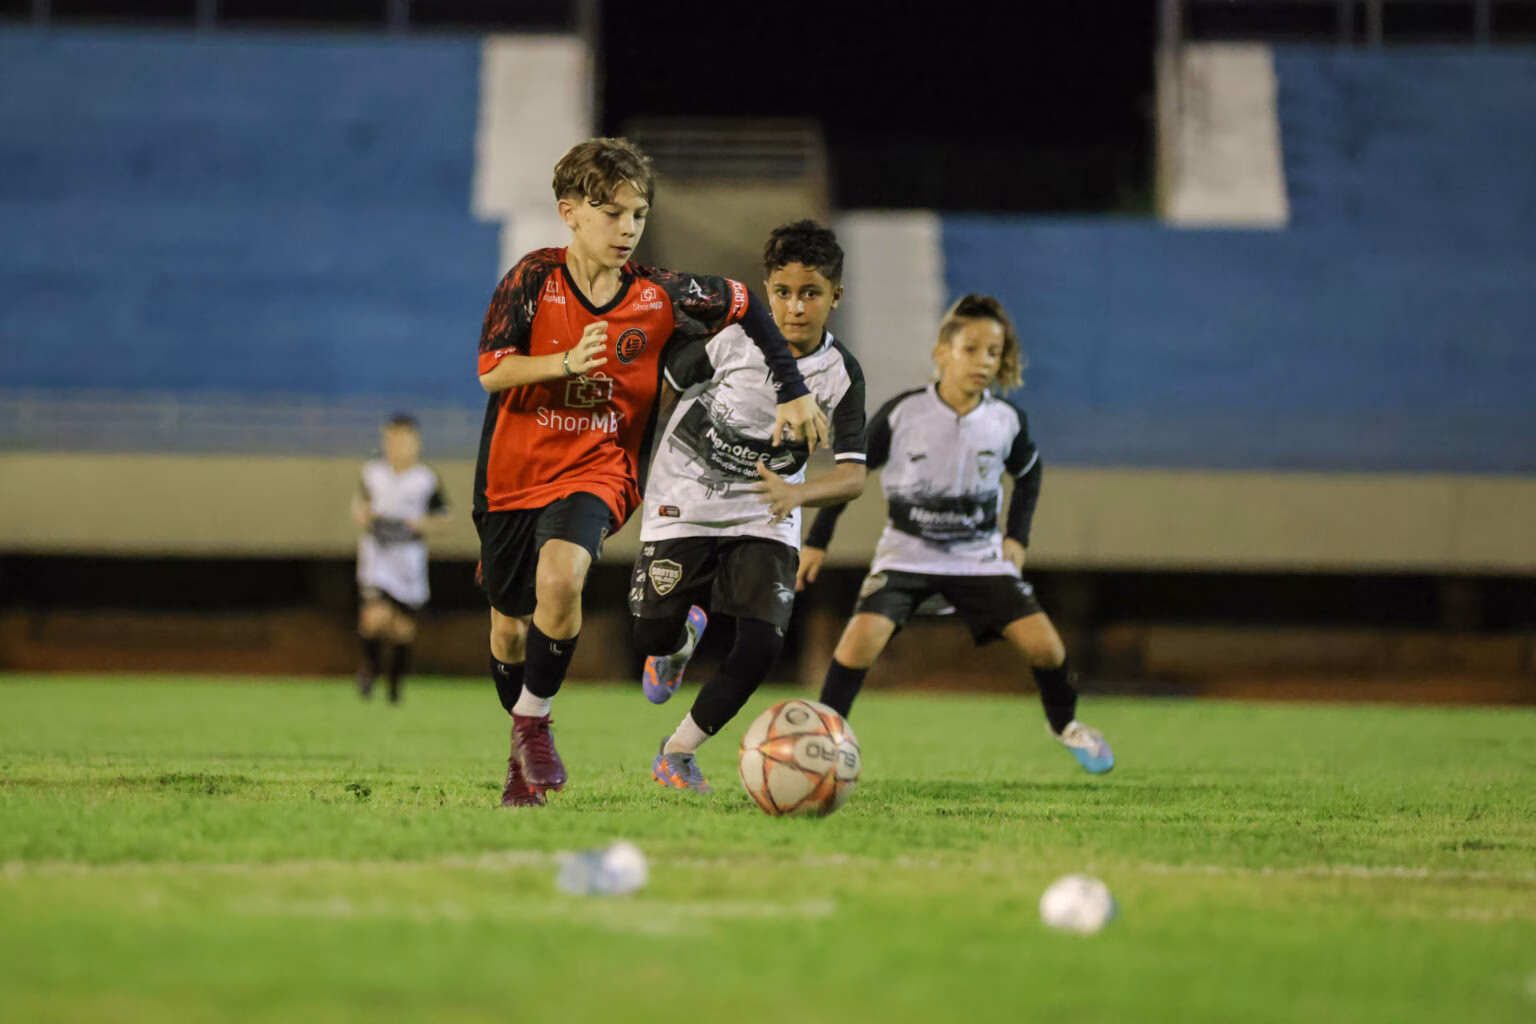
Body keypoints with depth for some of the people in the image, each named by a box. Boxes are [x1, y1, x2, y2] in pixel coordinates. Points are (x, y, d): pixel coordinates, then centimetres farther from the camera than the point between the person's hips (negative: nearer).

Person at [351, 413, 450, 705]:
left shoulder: (426, 480, -3)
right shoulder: (372, 473, 2)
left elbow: (442, 516, 8)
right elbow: (361, 498, 21)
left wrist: (425, 525, -11)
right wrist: (361, 514, 0)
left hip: (409, 557, 0)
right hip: (376, 553, 0)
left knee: (404, 625, 4)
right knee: (376, 617, -19)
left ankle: (395, 682, 26)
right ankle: (371, 664, 11)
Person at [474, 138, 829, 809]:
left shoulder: (660, 296, -7)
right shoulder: (535, 278, -10)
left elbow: (745, 305, 8)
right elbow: (491, 372, -15)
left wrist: (792, 393, 6)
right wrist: (566, 362, -31)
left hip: (597, 470, -1)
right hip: (514, 471, 1)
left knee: (560, 578, -31)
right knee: (508, 624, 12)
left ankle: (535, 719, -10)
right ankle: (523, 753, 36)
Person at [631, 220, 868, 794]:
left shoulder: (840, 374, -12)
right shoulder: (731, 340, -16)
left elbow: (853, 476, -17)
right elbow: (662, 387, 0)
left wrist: (796, 493, -38)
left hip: (765, 519, 1)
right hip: (685, 506, -1)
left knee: (763, 644, -14)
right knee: (653, 638, -3)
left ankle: (677, 753, 4)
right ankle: (686, 635, 37)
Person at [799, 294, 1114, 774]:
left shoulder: (1007, 421, -7)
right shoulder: (902, 413, -15)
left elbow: (1028, 473, 15)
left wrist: (1017, 536, 6)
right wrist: (817, 541, -1)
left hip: (980, 555, 2)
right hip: (906, 551, -2)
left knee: (1042, 642, -9)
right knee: (864, 635, -25)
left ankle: (1064, 723, 22)